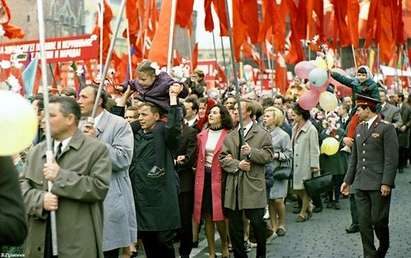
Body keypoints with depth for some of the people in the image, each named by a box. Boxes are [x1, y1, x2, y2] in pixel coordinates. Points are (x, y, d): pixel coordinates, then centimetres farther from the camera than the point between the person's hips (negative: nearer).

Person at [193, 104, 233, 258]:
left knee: (219, 215, -5)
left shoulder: (228, 135, -3)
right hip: (204, 177, 4)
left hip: (220, 177, -4)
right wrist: (197, 168, -2)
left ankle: (225, 246, 21)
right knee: (207, 216, 7)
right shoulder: (202, 135, 9)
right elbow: (198, 157, 13)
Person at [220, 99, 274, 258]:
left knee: (257, 223, 1)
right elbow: (223, 157, 6)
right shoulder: (230, 136, 14)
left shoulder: (262, 134, 3)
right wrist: (237, 165, -10)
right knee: (234, 225, 7)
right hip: (234, 187, 4)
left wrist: (252, 152, -19)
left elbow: (268, 155, -5)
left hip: (253, 186, -4)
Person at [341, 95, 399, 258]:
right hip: (361, 184, 6)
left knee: (378, 220, -1)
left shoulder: (386, 128, -7)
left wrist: (386, 183, -16)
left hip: (378, 184, -6)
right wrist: (347, 180, 15)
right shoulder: (359, 128, 14)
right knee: (364, 222, 5)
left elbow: (391, 158, -11)